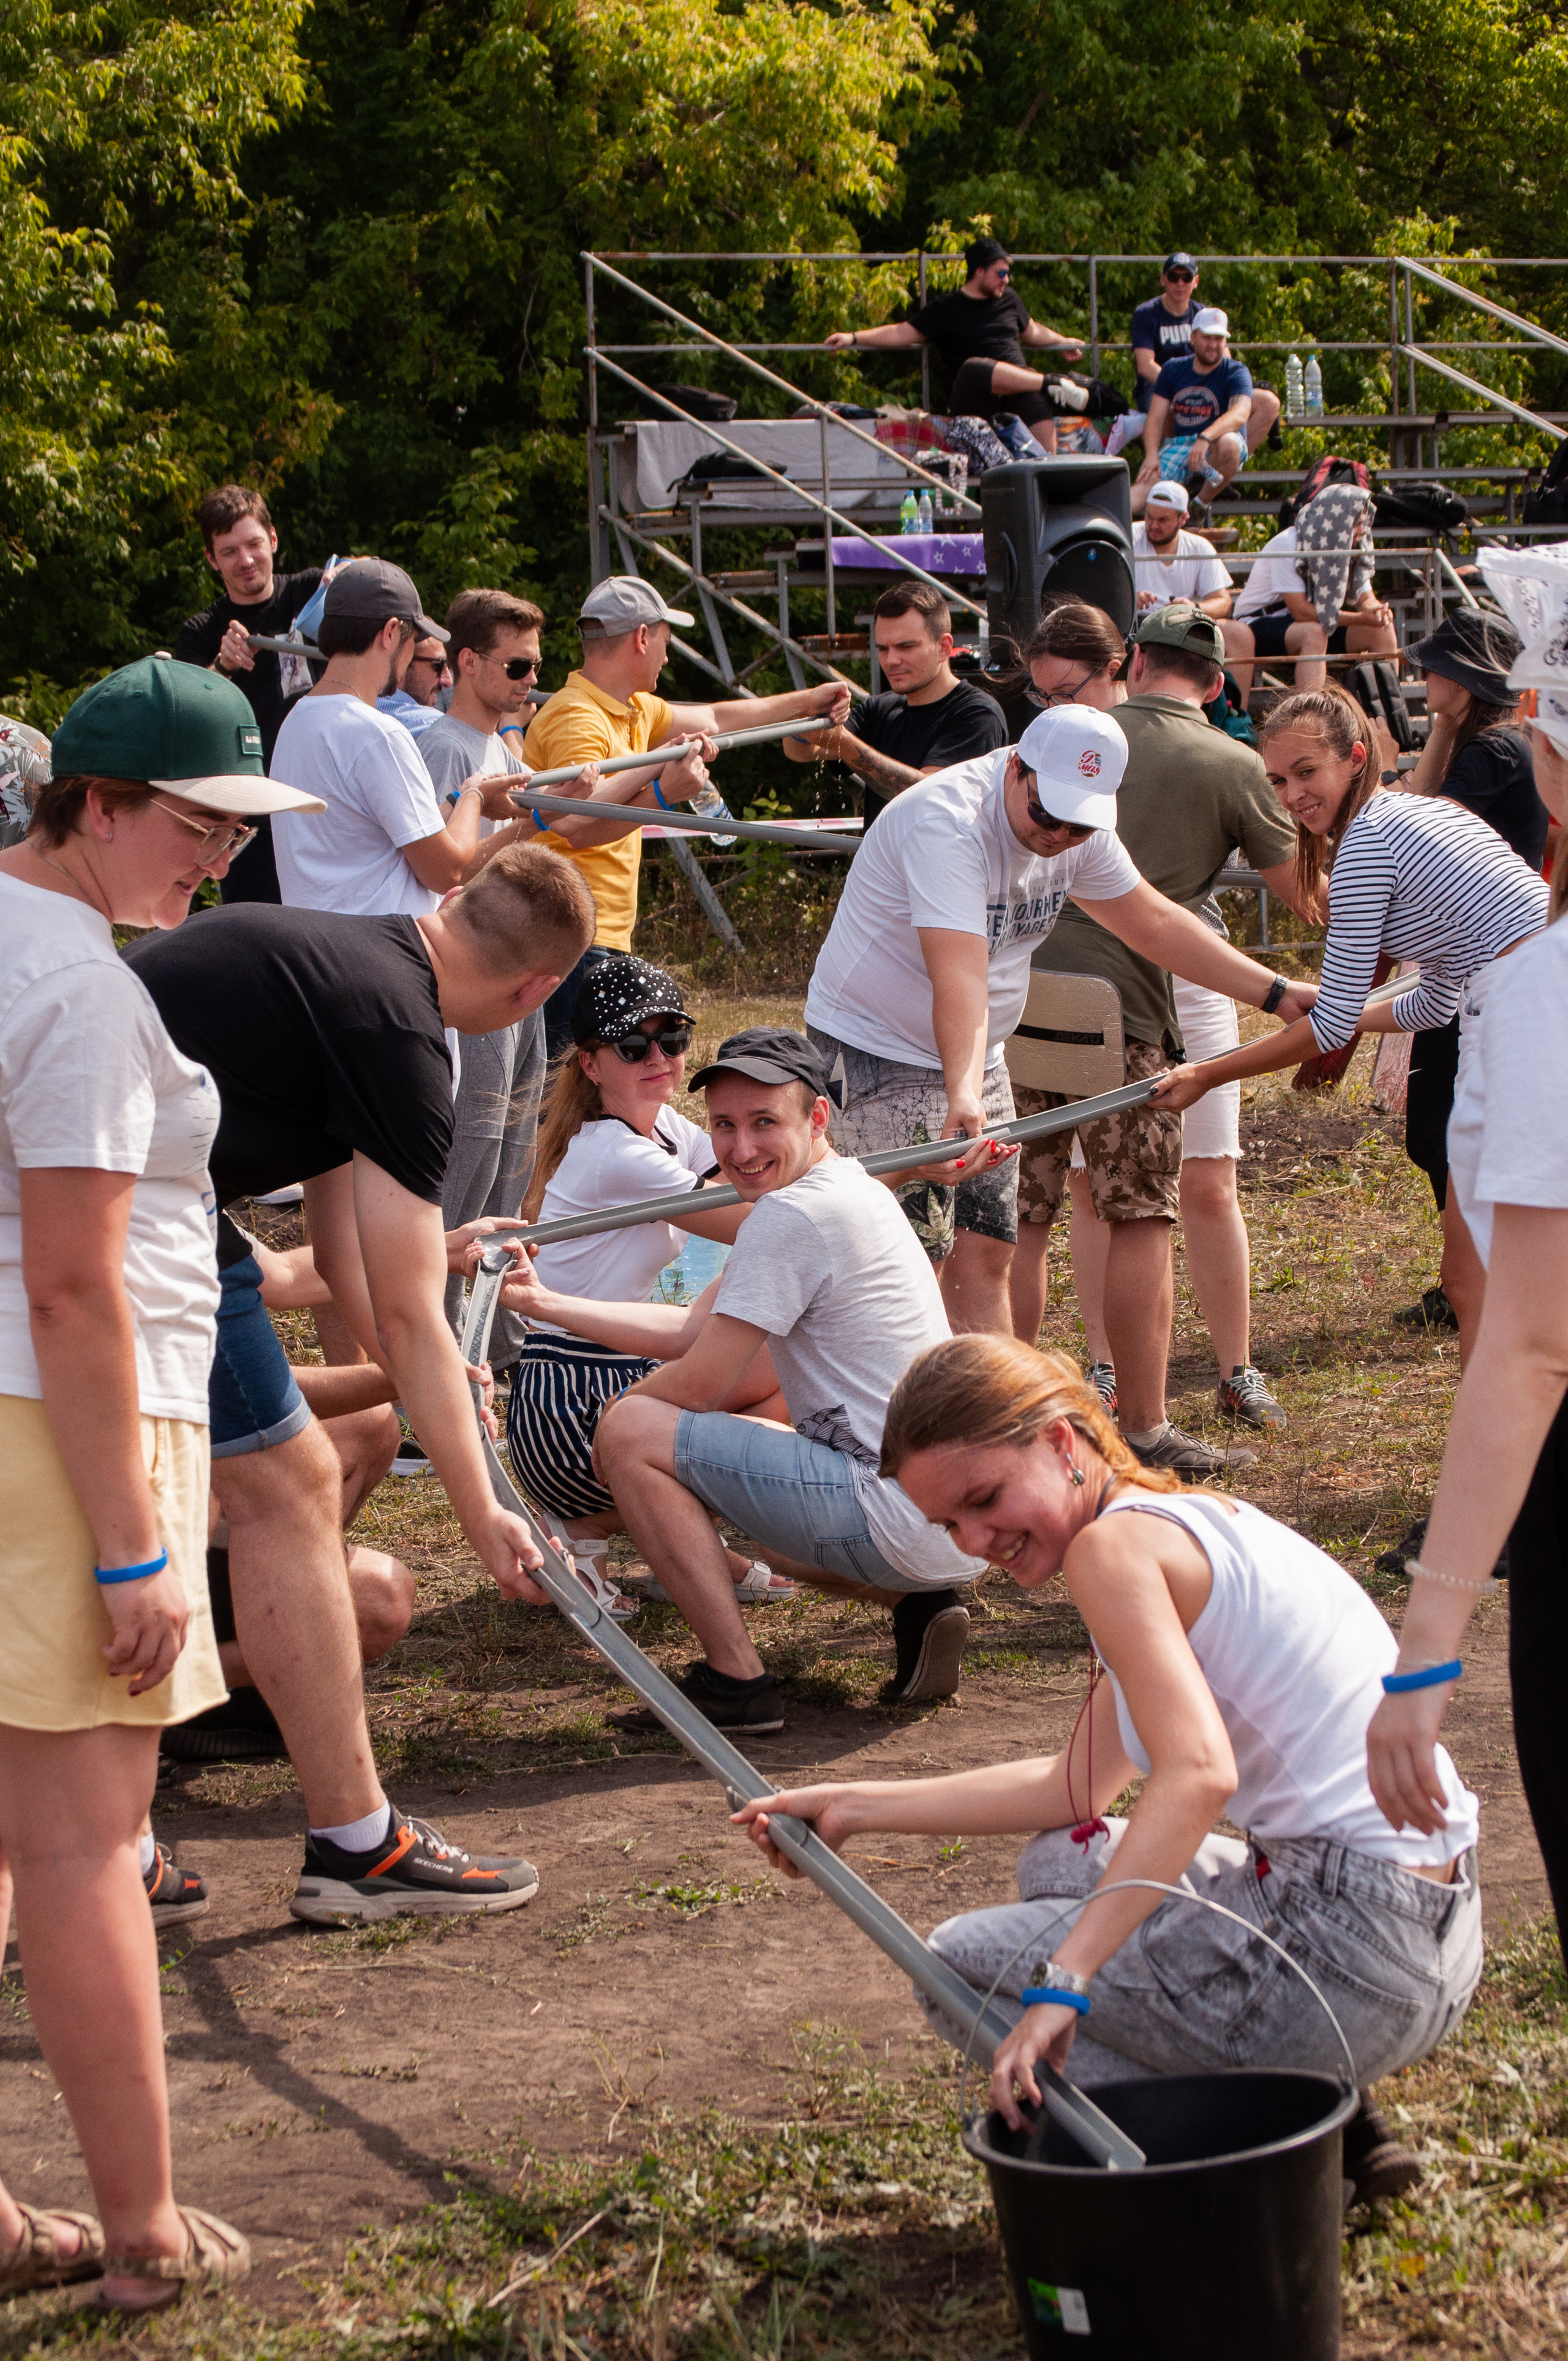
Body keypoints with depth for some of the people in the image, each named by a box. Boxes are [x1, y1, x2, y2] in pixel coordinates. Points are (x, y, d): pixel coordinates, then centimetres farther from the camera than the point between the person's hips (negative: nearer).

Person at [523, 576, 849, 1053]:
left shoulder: (634, 711, 17)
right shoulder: (578, 720, -16)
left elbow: (714, 719, 32)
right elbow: (575, 825, -29)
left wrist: (806, 702, 38)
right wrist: (660, 795, -38)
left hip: (605, 941, 10)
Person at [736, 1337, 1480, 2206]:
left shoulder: (1115, 1541, -11)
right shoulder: (1188, 1521, 18)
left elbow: (1197, 1775, -25)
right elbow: (1076, 1788, 25)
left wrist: (1062, 1984, -28)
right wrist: (854, 1807, 25)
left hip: (1351, 1955, -9)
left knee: (961, 1966, 6)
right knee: (1062, 1861, 28)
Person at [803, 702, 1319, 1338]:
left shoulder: (1081, 834, -2)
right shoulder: (947, 823, -28)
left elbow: (1152, 922, 11)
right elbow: (960, 980, -40)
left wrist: (1275, 993, 9)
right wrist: (963, 1097, -51)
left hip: (976, 1061, 8)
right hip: (878, 1053, -8)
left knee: (985, 1253, 5)